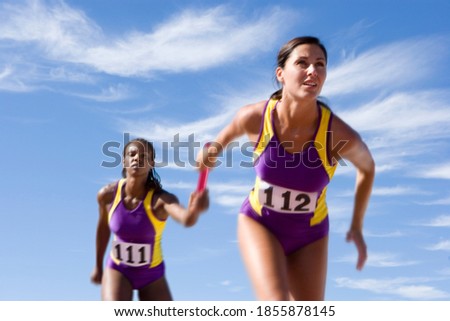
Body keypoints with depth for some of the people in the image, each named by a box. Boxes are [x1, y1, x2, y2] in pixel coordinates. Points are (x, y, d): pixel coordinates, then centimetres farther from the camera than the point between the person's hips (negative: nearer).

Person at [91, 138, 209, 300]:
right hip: (117, 270, 0)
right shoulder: (107, 194, -18)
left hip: (152, 275, 0)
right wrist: (98, 266, 15)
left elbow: (187, 219, -52)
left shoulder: (161, 198, -28)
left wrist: (195, 209, -76)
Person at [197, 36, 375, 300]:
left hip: (309, 235, 1)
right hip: (258, 223, -1)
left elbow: (367, 168, -3)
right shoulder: (255, 117, -24)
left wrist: (357, 226, 3)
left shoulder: (340, 136, -26)